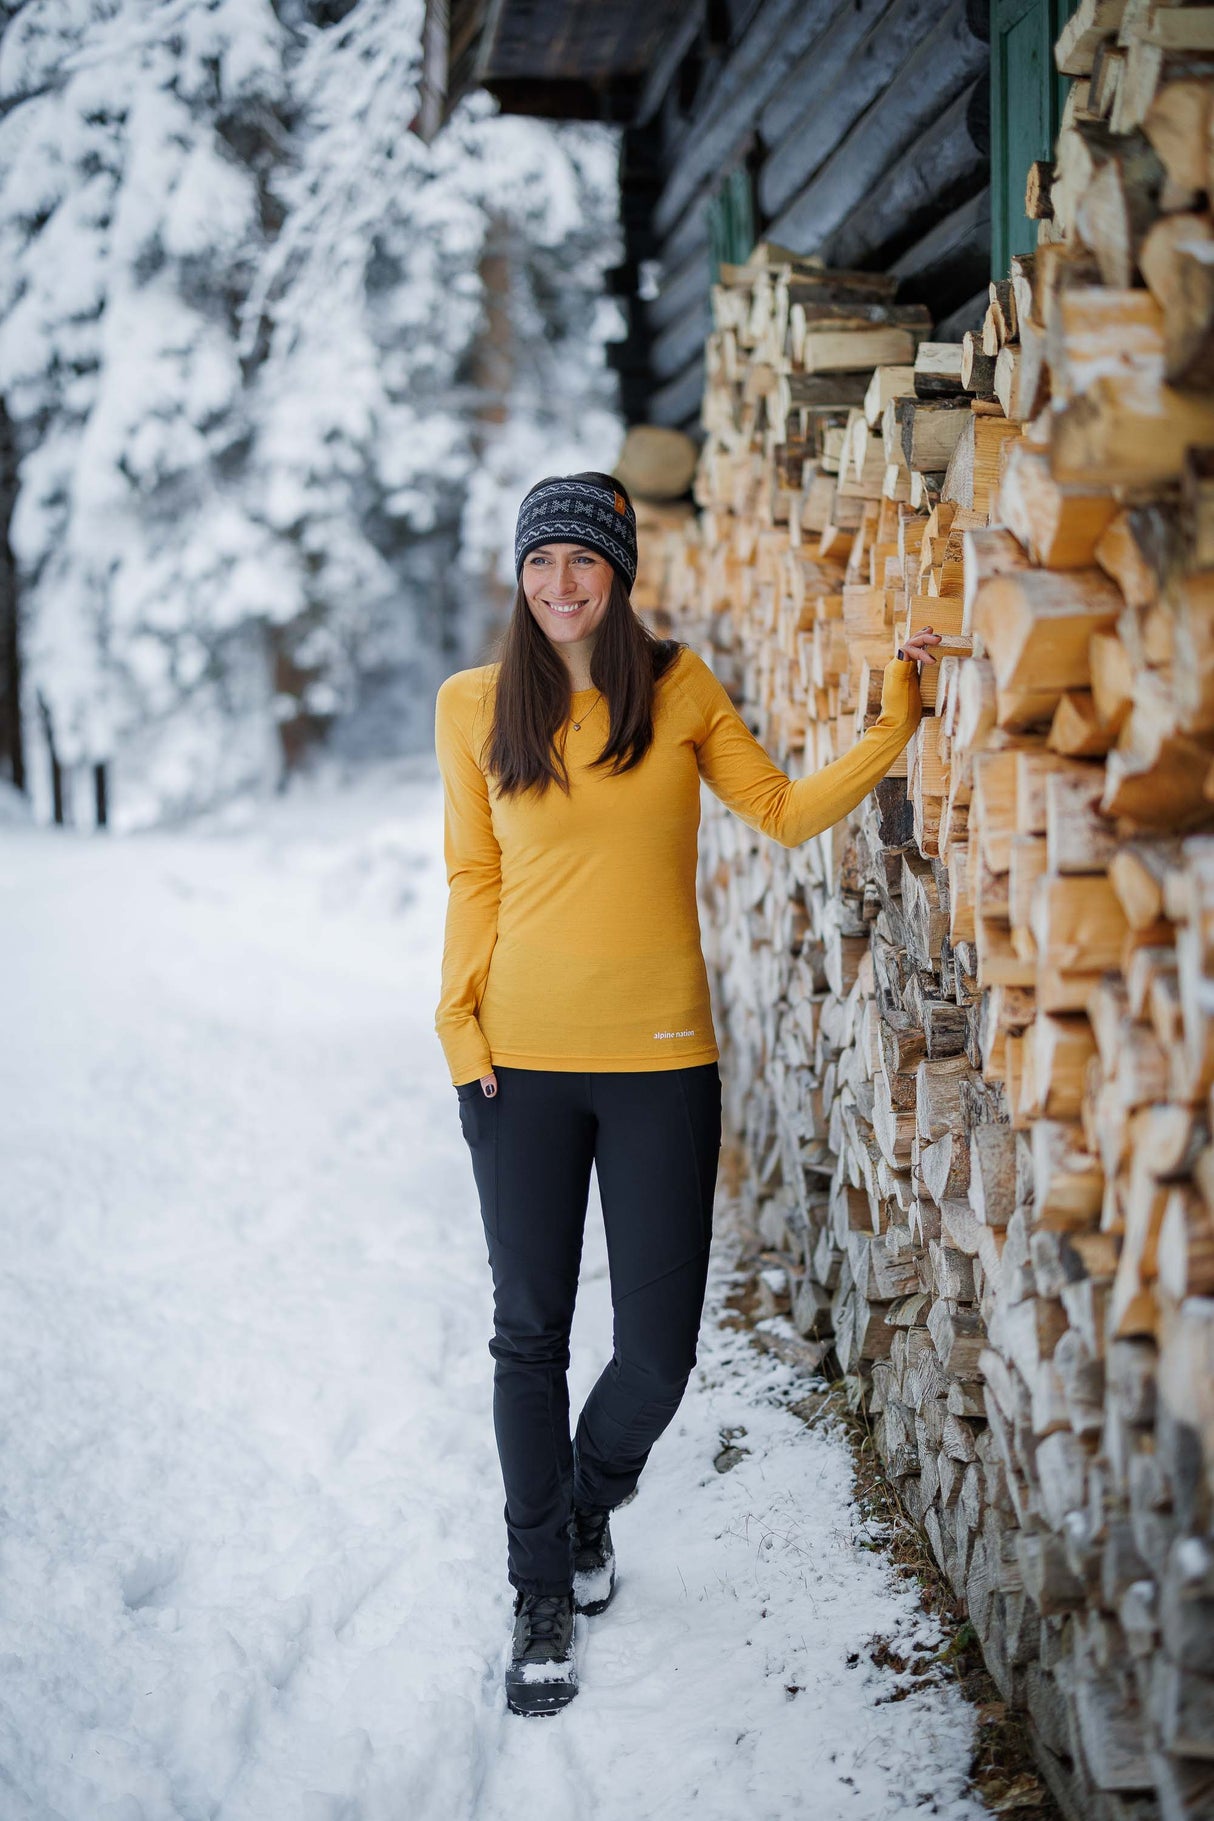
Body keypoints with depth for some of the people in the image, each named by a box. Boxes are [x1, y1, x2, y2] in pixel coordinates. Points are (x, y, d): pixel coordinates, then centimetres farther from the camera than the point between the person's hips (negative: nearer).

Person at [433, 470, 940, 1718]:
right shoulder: (476, 706, 2)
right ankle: (543, 1597, 23)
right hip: (520, 1059, 0)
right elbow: (473, 879, 6)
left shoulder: (678, 688, 3)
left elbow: (785, 812, 7)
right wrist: (459, 1021, -2)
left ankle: (588, 1505, 35)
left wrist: (892, 725, -2)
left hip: (659, 1061, 0)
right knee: (530, 1333, 6)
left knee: (657, 1346, 2)